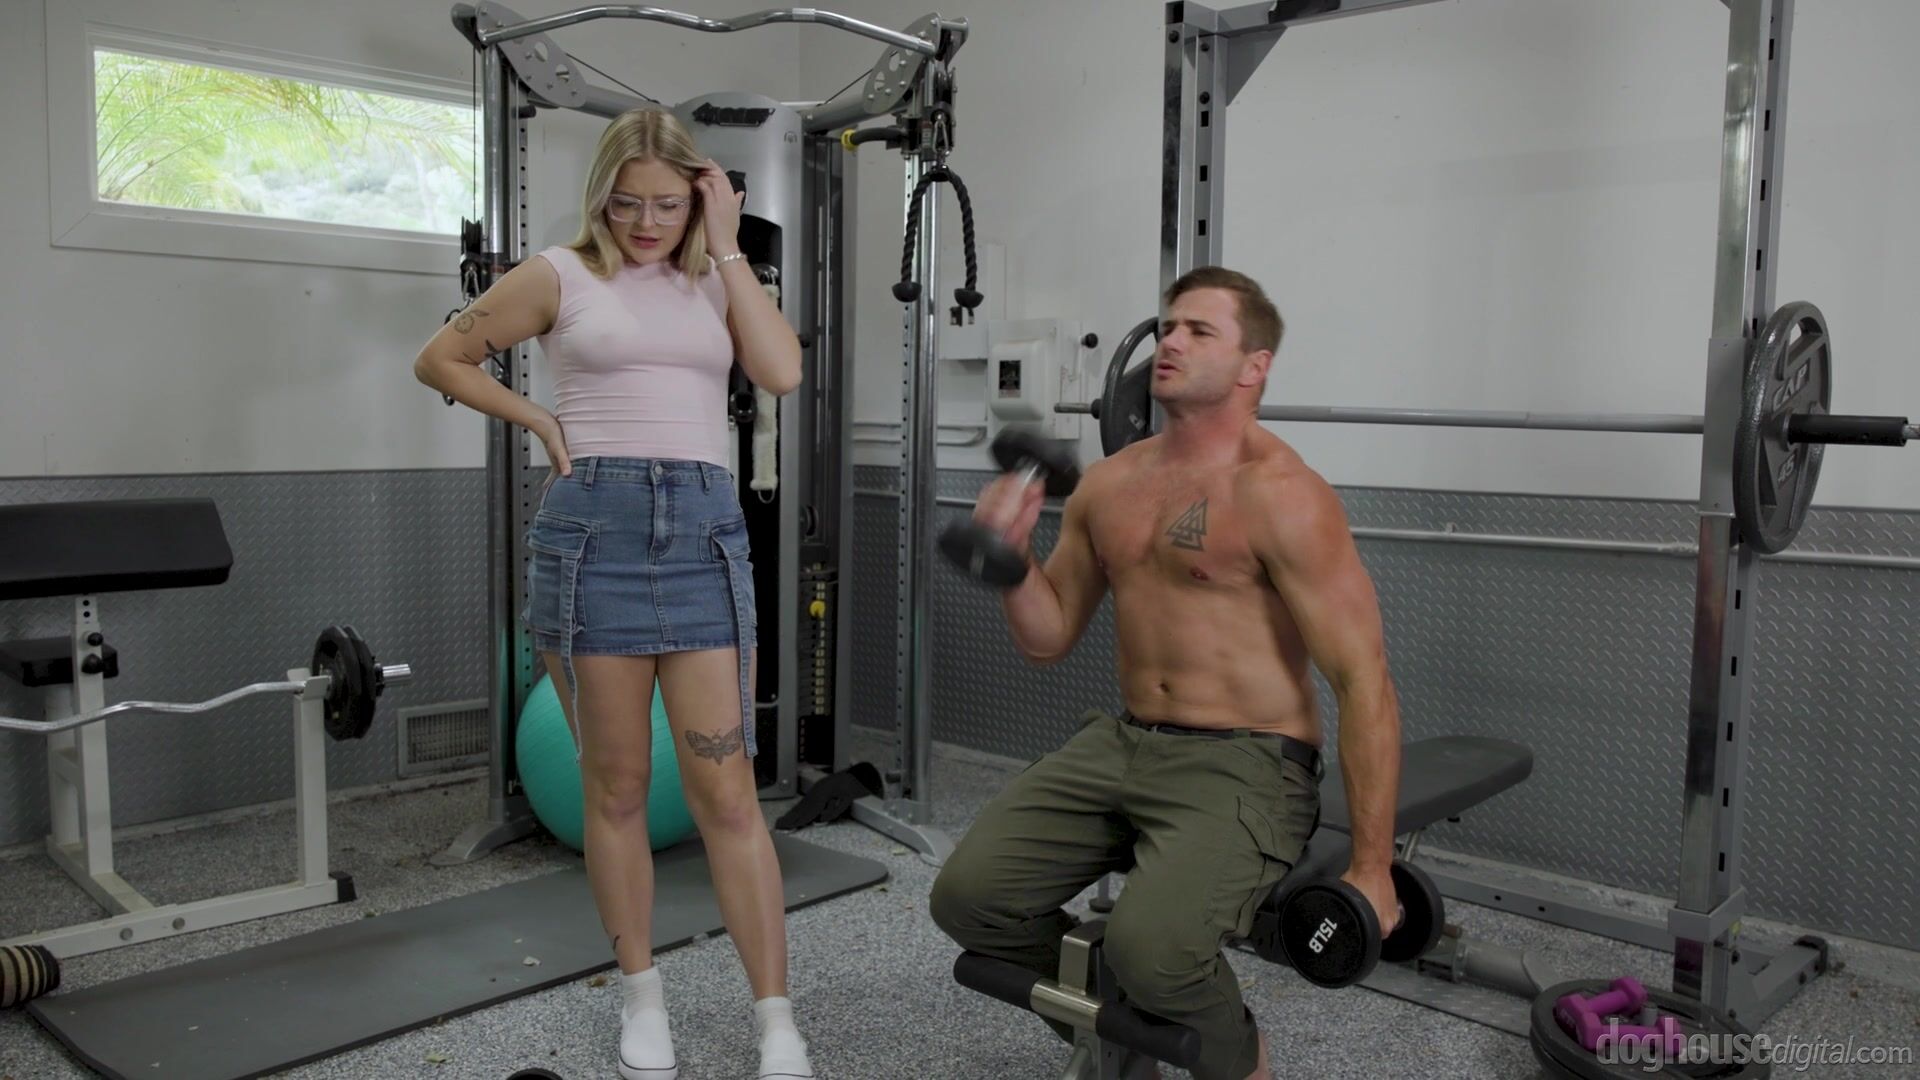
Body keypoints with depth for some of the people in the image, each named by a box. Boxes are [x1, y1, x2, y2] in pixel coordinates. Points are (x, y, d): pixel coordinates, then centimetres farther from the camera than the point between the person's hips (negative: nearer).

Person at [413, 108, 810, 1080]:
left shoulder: (713, 283, 14)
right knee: (616, 783, 8)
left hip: (705, 528, 1)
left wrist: (725, 247, 2)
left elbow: (781, 371, -3)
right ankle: (642, 995, 26)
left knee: (726, 788, -1)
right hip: (594, 525, -1)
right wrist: (539, 419, 3)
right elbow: (440, 359, 14)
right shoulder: (560, 275, 7)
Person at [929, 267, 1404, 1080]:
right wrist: (1011, 555, -6)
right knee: (968, 897, -6)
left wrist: (1371, 870, -16)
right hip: (1123, 743, 7)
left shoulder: (1282, 496, -14)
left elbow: (1364, 680, -15)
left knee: (1150, 945, -30)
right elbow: (1049, 638, 15)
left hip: (1246, 764, -6)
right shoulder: (1109, 484, 8)